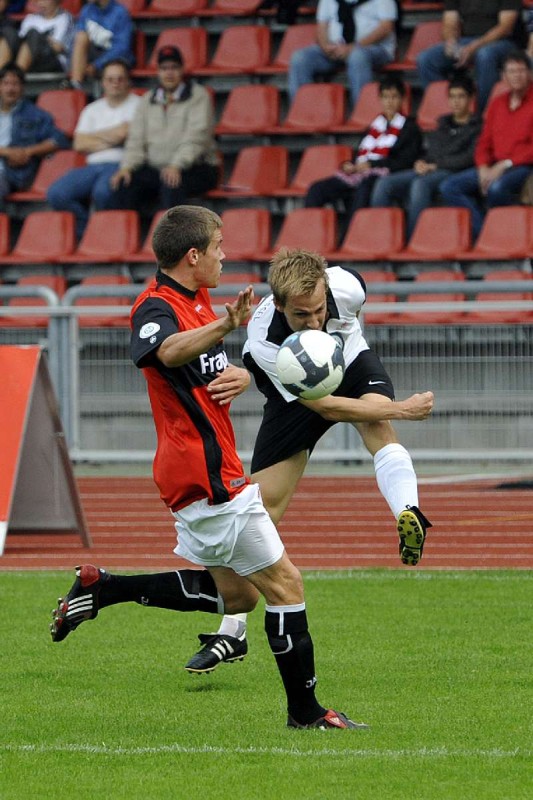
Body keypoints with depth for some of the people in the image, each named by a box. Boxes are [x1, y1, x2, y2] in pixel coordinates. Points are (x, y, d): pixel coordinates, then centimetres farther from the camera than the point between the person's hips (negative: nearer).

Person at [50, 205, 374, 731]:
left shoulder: (198, 302, 13)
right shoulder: (156, 308, -17)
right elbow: (169, 352, -41)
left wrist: (239, 378, -2)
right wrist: (225, 326, -61)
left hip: (211, 470, 10)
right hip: (204, 475, -10)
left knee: (236, 594, 18)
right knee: (283, 583, -5)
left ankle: (100, 589, 19)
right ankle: (305, 711, 3)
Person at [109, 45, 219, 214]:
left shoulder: (198, 96, 1)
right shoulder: (148, 100, 17)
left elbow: (195, 138, -13)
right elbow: (136, 140, 11)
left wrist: (176, 166, -28)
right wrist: (127, 167, -9)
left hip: (196, 168, -4)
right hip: (155, 168, 4)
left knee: (171, 183, -37)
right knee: (126, 183, -24)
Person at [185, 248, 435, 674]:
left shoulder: (345, 287, -33)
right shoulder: (264, 341, -39)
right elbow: (324, 407, -34)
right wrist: (401, 408, -35)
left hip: (351, 366, 1)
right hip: (297, 395, -1)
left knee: (379, 428, -34)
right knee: (265, 503, -4)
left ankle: (409, 516, -58)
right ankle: (232, 630, 3)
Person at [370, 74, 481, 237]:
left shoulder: (477, 127, 7)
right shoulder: (442, 124, 29)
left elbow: (470, 158, -5)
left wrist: (435, 166, -8)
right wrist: (421, 162, 5)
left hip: (452, 173, -7)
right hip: (427, 170, 7)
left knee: (421, 184, -39)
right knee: (384, 183, -18)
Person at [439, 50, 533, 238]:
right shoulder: (497, 104, 16)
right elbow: (484, 143, 17)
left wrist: (505, 165, -15)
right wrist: (483, 169, -3)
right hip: (494, 167, 7)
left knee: (497, 188, -39)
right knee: (449, 187, -12)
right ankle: (482, 233, -17)